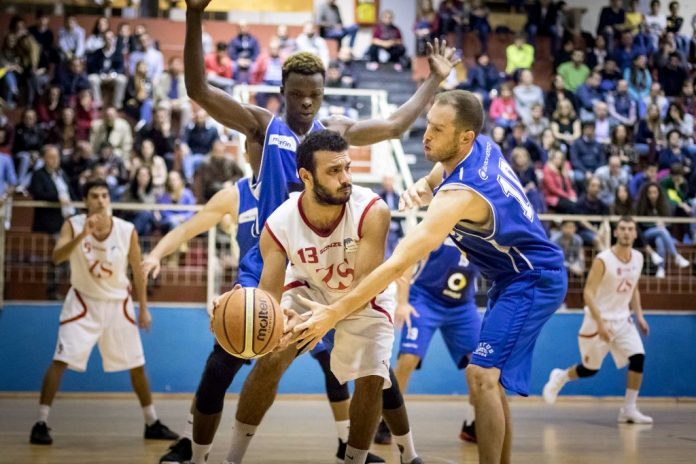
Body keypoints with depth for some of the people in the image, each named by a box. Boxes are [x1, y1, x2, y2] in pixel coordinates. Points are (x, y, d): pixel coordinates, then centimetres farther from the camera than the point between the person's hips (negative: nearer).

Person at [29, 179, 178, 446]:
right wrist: (83, 235, -42)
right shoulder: (73, 226, -14)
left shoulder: (127, 231, -11)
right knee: (60, 361, -15)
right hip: (83, 302, -2)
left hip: (118, 304, 2)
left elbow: (137, 270, 1)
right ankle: (41, 423, -7)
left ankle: (152, 424, 22)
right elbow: (57, 257, -30)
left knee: (137, 366, 8)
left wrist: (143, 308, 3)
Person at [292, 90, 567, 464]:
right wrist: (419, 190, -10)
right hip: (516, 277, 10)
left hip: (534, 281, -10)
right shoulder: (483, 147, -5)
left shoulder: (459, 195, -30)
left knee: (481, 375, -19)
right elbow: (432, 184, 16)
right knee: (489, 378, 13)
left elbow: (398, 264, -34)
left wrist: (333, 313, -32)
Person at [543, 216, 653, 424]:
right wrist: (600, 323, -28)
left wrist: (639, 316, 8)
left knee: (638, 358, -14)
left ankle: (629, 409, -5)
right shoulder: (603, 260, -18)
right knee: (590, 369, 5)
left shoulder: (638, 258, 2)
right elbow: (588, 293, -21)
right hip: (599, 321, -5)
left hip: (622, 319, 5)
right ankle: (559, 377, 36)